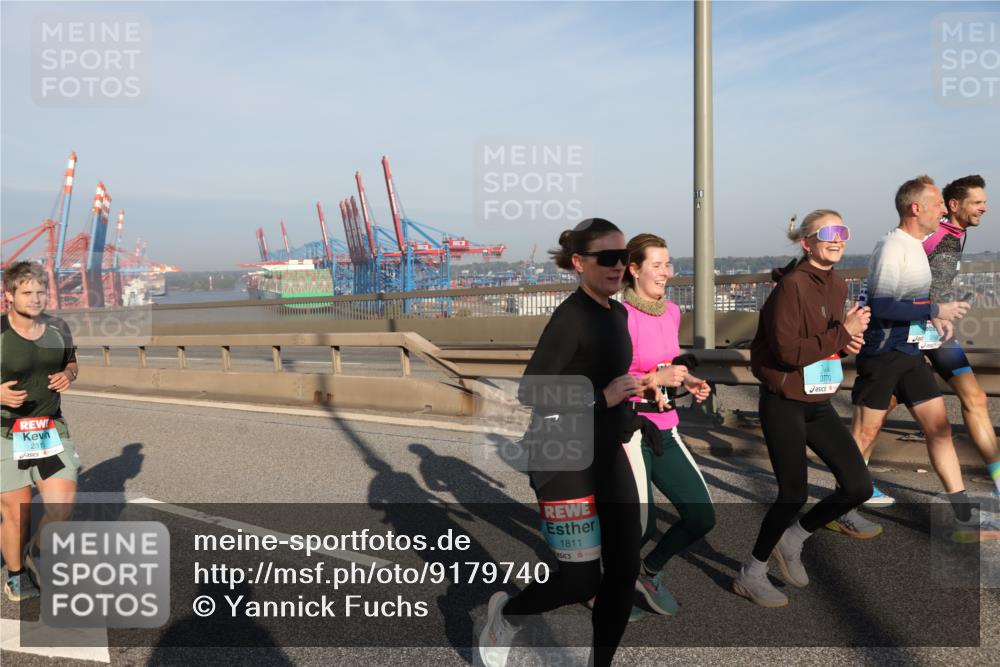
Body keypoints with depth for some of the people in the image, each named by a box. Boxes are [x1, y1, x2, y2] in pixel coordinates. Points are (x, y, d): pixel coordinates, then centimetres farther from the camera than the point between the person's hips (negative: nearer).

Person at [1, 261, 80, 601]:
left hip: (51, 429, 4)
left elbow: (71, 362, 18)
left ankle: (38, 557, 27)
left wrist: (68, 375, -4)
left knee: (63, 503, -3)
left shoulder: (58, 328, 1)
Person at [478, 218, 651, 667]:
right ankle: (506, 613, 30)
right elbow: (531, 393, -22)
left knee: (624, 570, 9)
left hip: (609, 455, 8)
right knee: (581, 581, 0)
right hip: (566, 461, -8)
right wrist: (602, 399, -22)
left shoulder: (617, 313, 8)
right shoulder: (571, 316, -18)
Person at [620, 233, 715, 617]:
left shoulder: (672, 312, 8)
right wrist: (657, 378, -25)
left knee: (702, 517, 6)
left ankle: (649, 572, 30)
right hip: (628, 430, -7)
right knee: (642, 526, -4)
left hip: (665, 430, 7)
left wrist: (687, 381, 5)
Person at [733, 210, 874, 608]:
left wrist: (847, 343, -1)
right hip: (784, 404, -8)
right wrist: (842, 333, -19)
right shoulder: (792, 286, -17)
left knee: (858, 486, 4)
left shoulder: (838, 286, 8)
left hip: (819, 403, 8)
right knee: (794, 494, -2)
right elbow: (788, 352, -24)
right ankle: (751, 575, 20)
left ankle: (792, 539, 27)